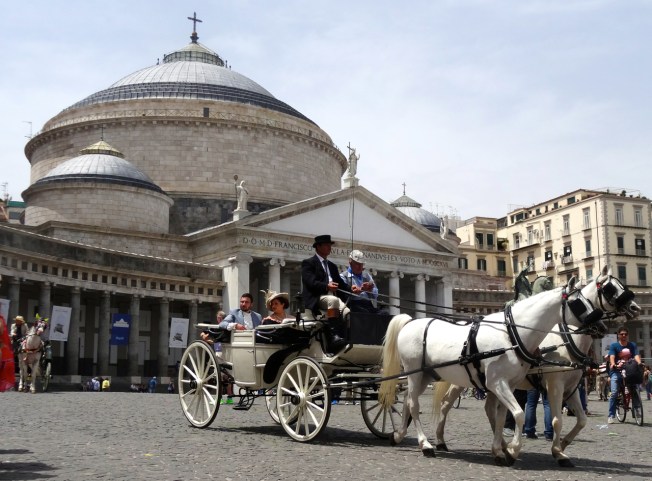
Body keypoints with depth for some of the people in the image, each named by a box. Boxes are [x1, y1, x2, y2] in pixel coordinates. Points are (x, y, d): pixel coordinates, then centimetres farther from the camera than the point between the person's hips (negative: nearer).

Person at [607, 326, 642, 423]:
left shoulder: (632, 345, 7)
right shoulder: (614, 345, 0)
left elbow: (636, 355, -8)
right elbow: (612, 357, -15)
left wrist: (639, 363, -31)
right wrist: (613, 364, -37)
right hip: (616, 371, -3)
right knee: (614, 392, -14)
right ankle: (611, 415, -11)